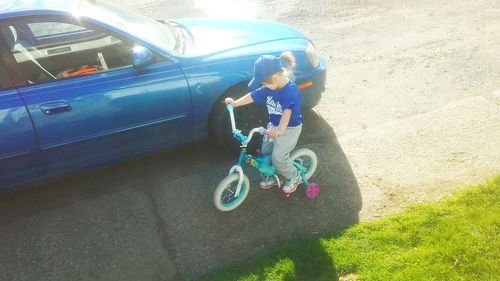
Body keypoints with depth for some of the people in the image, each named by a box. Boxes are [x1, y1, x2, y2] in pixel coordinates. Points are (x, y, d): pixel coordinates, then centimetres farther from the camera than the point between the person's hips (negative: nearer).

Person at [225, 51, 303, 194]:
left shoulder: (291, 90, -28)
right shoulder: (270, 87, -6)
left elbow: (287, 111, -42)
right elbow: (253, 96, 1)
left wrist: (280, 129, -55)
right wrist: (235, 103, -5)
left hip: (290, 128, -8)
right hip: (274, 125, 8)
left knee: (278, 158, -8)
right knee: (265, 152, 12)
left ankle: (294, 177, 19)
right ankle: (272, 176, 36)